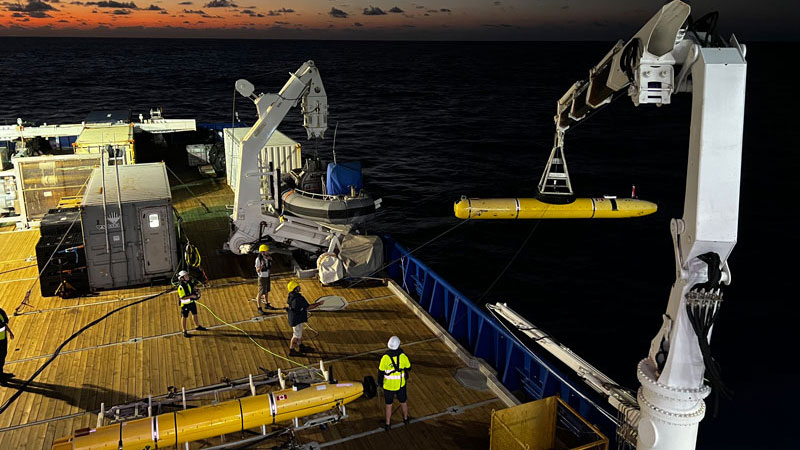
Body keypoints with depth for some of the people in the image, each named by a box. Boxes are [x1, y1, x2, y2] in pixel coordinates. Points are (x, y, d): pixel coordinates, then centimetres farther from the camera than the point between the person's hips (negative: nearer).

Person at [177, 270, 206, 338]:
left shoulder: (189, 282, -5)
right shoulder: (181, 287, -28)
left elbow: (193, 288, 13)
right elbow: (183, 298, -29)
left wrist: (197, 290, -6)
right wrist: (191, 296, -33)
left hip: (192, 302, 7)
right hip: (185, 304, -7)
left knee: (194, 314, 22)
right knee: (184, 317, 8)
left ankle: (198, 326, 42)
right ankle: (185, 332, 20)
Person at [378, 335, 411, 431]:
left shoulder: (385, 358, -22)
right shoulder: (403, 356, -17)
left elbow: (381, 372, -13)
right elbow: (408, 368, -1)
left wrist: (379, 382, 4)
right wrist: (407, 376, 20)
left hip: (388, 386, -1)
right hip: (401, 384, 1)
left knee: (389, 405, 17)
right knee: (403, 402, 24)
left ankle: (388, 424, 29)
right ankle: (405, 418, 45)